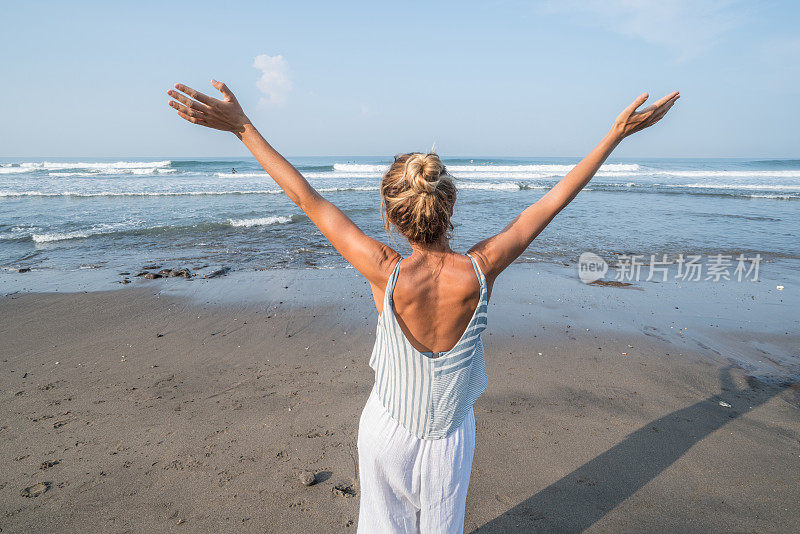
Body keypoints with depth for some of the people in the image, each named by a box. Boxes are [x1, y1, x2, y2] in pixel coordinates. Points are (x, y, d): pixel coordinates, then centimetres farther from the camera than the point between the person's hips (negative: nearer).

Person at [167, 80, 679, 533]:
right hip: (451, 436, 1)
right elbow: (553, 200, -17)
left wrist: (242, 127, -16)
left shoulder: (387, 275, -28)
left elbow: (308, 199, -24)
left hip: (387, 430, -1)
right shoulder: (479, 270, -25)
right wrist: (618, 132, -7)